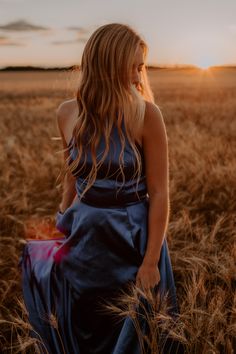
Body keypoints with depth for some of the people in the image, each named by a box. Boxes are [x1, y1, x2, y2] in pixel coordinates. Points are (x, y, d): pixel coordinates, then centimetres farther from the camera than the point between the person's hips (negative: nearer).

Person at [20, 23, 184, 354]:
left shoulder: (146, 114, -16)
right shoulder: (68, 113, -5)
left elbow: (159, 192, -14)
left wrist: (151, 261, -15)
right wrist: (63, 232, 14)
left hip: (133, 237, -3)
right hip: (87, 236, 4)